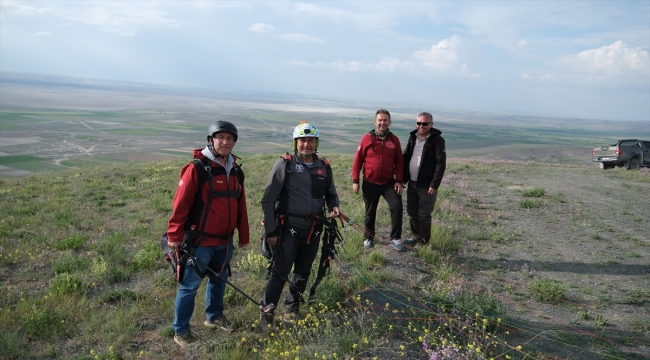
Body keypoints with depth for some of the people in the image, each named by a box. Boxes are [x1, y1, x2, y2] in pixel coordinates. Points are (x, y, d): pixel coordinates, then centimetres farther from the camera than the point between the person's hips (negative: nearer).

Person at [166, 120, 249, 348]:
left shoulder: (236, 171, 7)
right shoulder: (197, 168, -15)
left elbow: (240, 206, 13)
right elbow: (181, 204, -15)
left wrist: (243, 235, 15)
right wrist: (175, 236, -15)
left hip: (225, 241, 7)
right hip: (200, 241, -6)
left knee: (219, 280, 21)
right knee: (190, 285, 4)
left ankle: (214, 316, 42)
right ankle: (180, 331, 20)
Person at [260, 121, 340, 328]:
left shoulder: (324, 167, 6)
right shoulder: (284, 164, -8)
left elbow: (331, 194, 19)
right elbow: (268, 199, -7)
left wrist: (334, 207, -4)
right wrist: (271, 231, -9)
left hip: (314, 229, 5)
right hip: (289, 228, -5)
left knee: (303, 271, 15)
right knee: (281, 272, -5)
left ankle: (292, 305, 35)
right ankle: (267, 311, 13)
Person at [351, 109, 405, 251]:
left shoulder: (394, 139, 1)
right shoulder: (367, 138, -5)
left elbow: (399, 162, 4)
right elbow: (357, 160, -3)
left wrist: (399, 181, -3)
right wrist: (355, 181, -5)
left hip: (389, 182, 1)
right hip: (370, 184, -1)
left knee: (397, 206, -13)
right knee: (370, 212, 11)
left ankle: (395, 238, -1)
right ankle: (368, 238, 28)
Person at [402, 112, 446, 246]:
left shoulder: (437, 140, -9)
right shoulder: (412, 137, 10)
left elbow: (441, 163, -14)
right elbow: (405, 158, 15)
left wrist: (435, 184, -19)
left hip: (426, 186, -6)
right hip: (411, 183, 6)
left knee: (424, 216, 0)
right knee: (412, 213, 14)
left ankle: (424, 243, 13)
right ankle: (416, 237, 30)